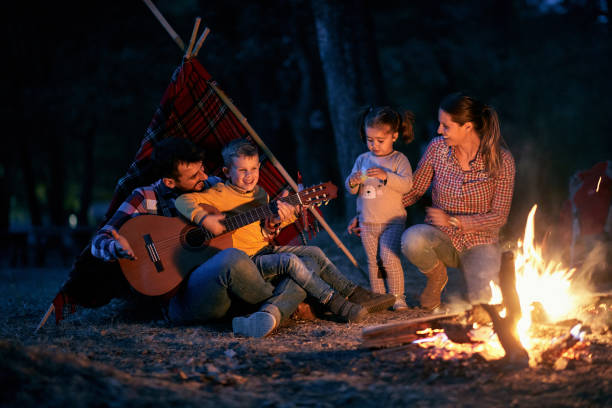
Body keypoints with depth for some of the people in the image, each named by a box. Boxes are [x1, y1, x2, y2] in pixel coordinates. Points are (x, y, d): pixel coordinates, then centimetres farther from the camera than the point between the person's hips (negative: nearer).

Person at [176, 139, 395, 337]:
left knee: (314, 254, 0)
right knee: (289, 261, -27)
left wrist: (273, 223, -7)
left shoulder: (260, 194, 11)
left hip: (266, 250, 8)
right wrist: (204, 219, -32)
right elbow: (183, 201, -19)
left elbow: (262, 234, 15)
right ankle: (338, 305, -22)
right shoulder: (222, 194, -12)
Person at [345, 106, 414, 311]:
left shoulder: (399, 159, -2)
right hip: (367, 222, 4)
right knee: (373, 262, 7)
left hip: (392, 220, -4)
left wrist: (386, 176, -29)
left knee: (390, 258, -13)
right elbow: (351, 189, 10)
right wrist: (353, 182, -13)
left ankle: (397, 298, -4)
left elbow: (406, 184, -16)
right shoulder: (362, 160, 10)